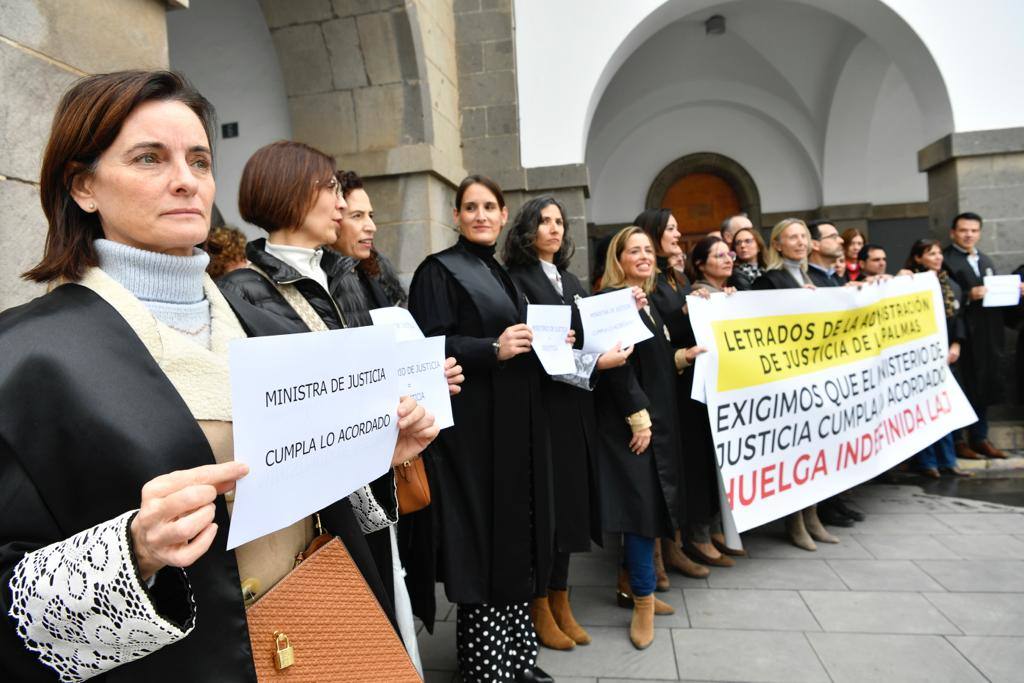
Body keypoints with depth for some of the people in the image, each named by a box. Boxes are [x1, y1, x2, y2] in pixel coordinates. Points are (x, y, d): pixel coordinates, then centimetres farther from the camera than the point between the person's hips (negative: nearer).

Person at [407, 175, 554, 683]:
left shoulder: (501, 272, 18)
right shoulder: (439, 270, -6)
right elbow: (428, 347, -15)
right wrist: (494, 349, -22)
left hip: (516, 420, 8)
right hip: (472, 422, -8)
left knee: (517, 532, 13)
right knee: (481, 534, -1)